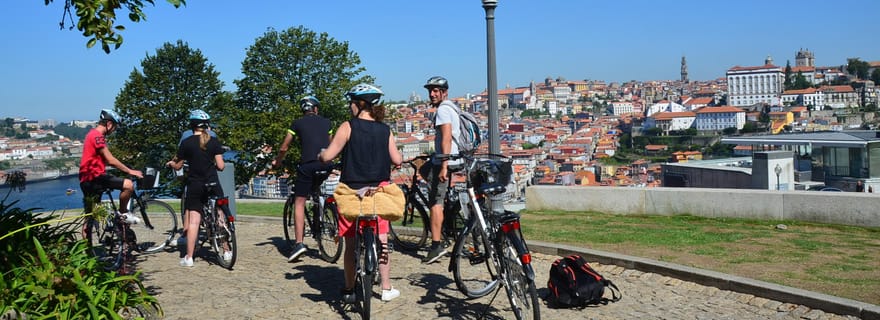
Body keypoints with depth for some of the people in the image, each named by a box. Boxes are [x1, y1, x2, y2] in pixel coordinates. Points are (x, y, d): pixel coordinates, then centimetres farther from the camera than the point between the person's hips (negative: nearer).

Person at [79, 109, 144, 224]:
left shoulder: (93, 134, 21)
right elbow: (111, 160, -18)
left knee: (90, 217, 16)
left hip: (87, 180, 11)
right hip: (94, 177, -11)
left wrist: (127, 170, 18)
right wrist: (130, 171, -12)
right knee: (128, 185, -21)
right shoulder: (97, 136, -13)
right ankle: (123, 213, -4)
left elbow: (106, 160, 22)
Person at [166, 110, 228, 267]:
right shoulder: (214, 141, -2)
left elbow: (178, 166, 5)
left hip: (194, 186, -1)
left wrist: (170, 163, 27)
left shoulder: (186, 143, -3)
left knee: (193, 221, 0)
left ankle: (189, 257, 0)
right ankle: (226, 252, 14)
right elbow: (220, 166, -4)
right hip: (213, 184, 1)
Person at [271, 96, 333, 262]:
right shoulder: (326, 122, 19)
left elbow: (284, 148, 13)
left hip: (307, 165, -3)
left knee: (299, 203, 1)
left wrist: (277, 161, 31)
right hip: (325, 165, 3)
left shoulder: (297, 123, 11)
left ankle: (299, 243, -7)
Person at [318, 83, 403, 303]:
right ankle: (386, 288, 15)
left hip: (351, 191, -2)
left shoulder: (348, 127, -8)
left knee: (351, 243, 7)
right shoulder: (385, 130, 1)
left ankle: (349, 289, 14)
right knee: (381, 240, 11)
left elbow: (327, 157, -10)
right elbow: (397, 160, 1)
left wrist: (319, 155, 12)